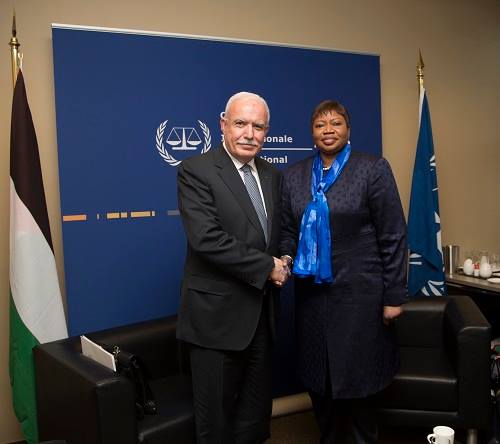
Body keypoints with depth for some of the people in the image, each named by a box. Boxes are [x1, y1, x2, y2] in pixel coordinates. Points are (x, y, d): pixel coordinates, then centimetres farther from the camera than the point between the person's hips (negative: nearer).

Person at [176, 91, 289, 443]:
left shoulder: (272, 175, 10)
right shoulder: (196, 171, -11)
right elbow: (206, 239, -22)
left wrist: (281, 265, -5)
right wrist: (267, 267, -17)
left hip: (261, 312, 6)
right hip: (218, 314, -6)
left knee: (257, 413, 18)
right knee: (217, 416, 11)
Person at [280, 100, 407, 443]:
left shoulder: (373, 169, -4)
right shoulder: (294, 175, 8)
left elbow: (393, 237, -6)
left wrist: (394, 296, -7)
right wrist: (286, 257, -8)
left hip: (359, 292, -3)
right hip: (312, 293, 4)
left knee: (355, 378, 7)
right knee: (318, 381, 12)